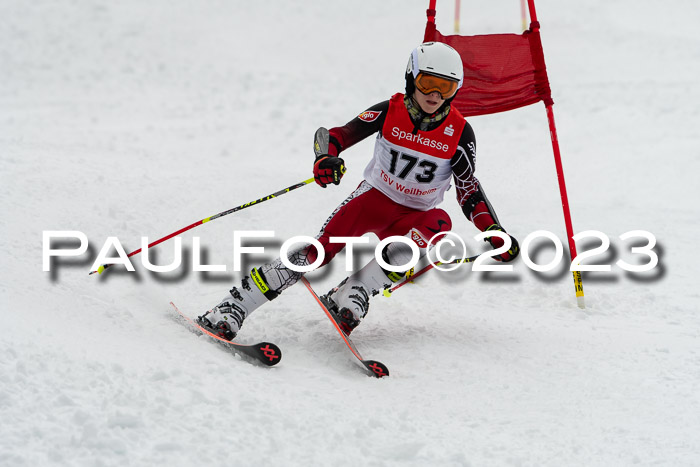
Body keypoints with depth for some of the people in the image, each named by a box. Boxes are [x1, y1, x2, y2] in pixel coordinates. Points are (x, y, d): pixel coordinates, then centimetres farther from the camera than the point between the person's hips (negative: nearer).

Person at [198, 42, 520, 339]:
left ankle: (352, 296, -33)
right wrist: (325, 160, -37)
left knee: (439, 224, -34)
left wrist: (494, 232, -18)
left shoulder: (459, 132, -10)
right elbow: (339, 134, -14)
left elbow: (469, 190, -4)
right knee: (321, 250, -23)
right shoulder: (390, 112, -11)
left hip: (413, 215, 1)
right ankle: (234, 306, -20)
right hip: (374, 197, -1)